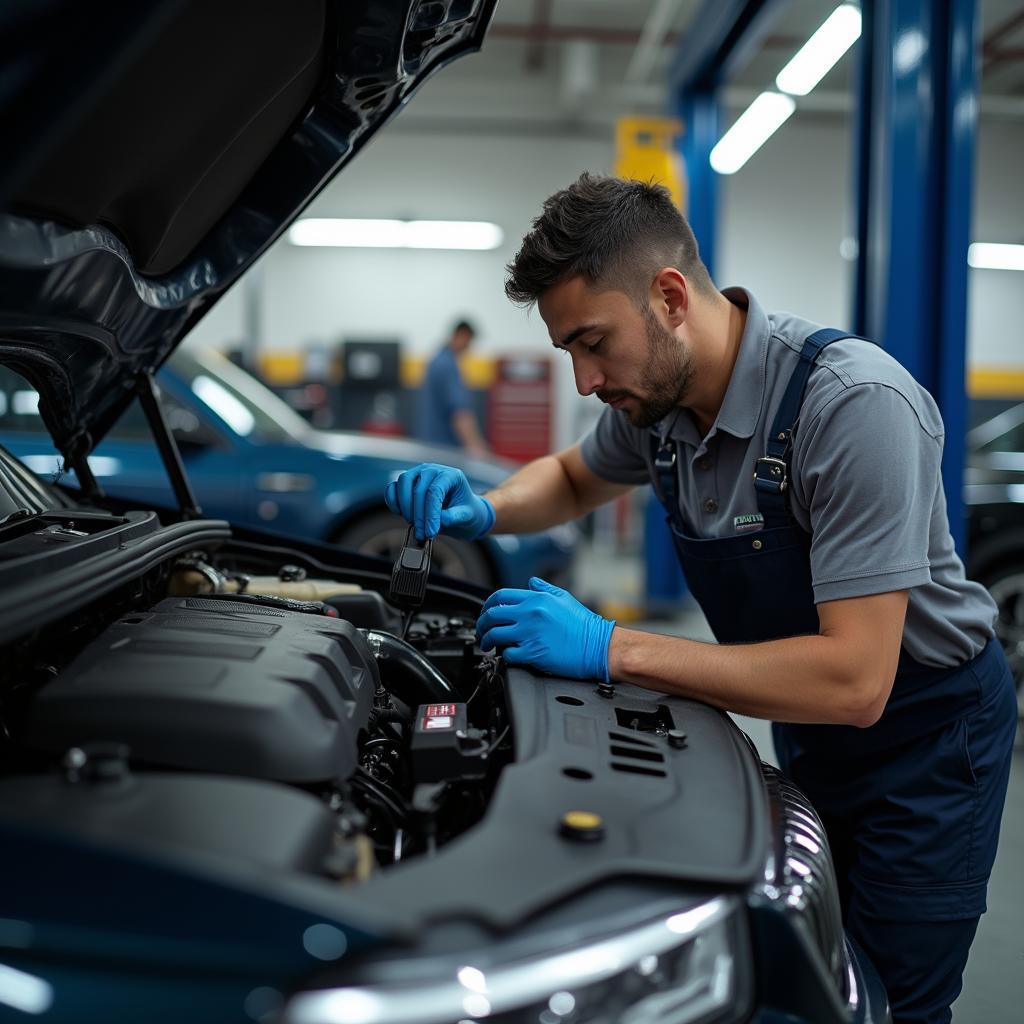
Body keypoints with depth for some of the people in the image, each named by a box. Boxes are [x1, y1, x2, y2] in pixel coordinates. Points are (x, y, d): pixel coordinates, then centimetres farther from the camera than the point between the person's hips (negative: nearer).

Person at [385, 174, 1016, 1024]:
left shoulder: (853, 402, -32)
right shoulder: (656, 395, -9)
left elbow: (853, 680, -35)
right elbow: (574, 479, 15)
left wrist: (613, 650, -34)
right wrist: (481, 511, -8)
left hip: (923, 733, -6)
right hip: (806, 731, 7)